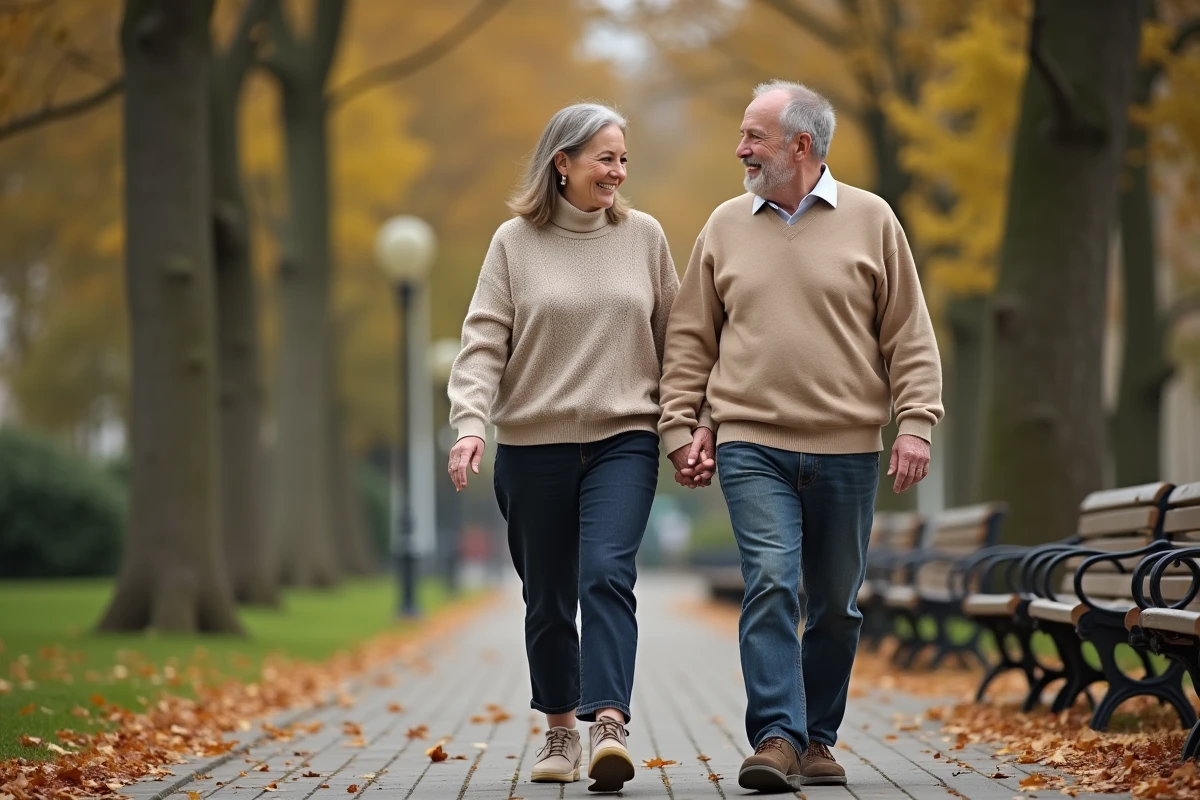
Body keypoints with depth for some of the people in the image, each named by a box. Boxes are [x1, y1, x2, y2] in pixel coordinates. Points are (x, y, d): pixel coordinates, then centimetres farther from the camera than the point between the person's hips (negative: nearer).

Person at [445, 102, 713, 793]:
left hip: (624, 440, 0)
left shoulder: (644, 236, 6)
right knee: (548, 599, 8)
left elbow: (675, 341, 11)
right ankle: (561, 728, 25)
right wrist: (471, 424, -17)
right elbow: (483, 342, -3)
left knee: (607, 576, -19)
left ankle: (609, 727, -28)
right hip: (533, 445, 0)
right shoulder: (515, 242, 1)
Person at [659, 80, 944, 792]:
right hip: (753, 447, 0)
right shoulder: (726, 226, 8)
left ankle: (818, 739, 21)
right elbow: (690, 338, 11)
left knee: (836, 605, 8)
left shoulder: (870, 220, 4)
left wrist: (916, 421, -6)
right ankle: (776, 739, -17)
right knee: (771, 584, -15)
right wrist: (682, 424, 4)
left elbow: (909, 334, 3)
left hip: (848, 448, 0)